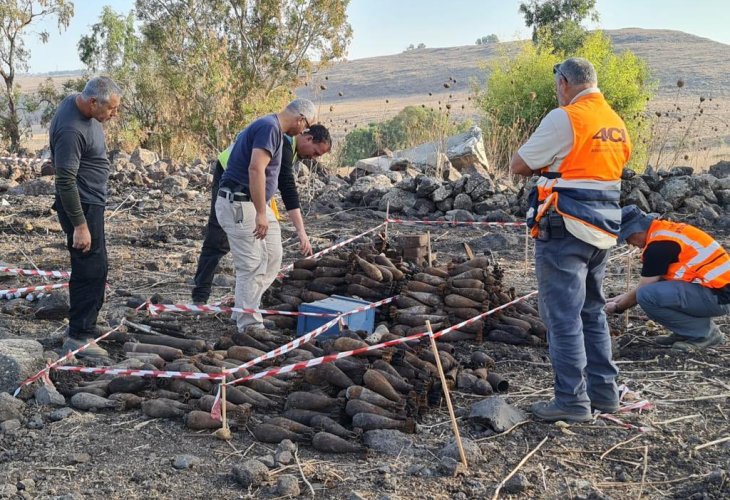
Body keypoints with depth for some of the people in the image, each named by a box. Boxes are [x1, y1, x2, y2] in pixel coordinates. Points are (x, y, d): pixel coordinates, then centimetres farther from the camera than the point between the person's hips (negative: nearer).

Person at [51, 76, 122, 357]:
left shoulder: (79, 104, 2)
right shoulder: (71, 129, -28)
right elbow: (65, 182, -26)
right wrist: (79, 225, -24)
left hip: (92, 201, 10)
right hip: (81, 205, -10)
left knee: (92, 267, 17)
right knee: (91, 268, -6)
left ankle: (82, 324, 29)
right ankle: (78, 336, 2)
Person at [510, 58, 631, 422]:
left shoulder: (564, 118, -13)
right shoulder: (616, 122, 12)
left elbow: (518, 165, -9)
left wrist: (545, 166, 10)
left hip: (565, 229, -8)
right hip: (603, 227, 8)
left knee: (563, 316, -2)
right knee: (592, 310, 18)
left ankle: (572, 401, 3)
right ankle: (603, 390, 25)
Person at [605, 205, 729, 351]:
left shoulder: (659, 245, -16)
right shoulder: (667, 230, 13)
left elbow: (642, 291, -7)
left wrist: (617, 307, 10)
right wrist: (624, 297, 29)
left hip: (718, 296, -10)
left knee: (647, 296, -21)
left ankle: (704, 333, -6)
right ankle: (686, 331, 13)